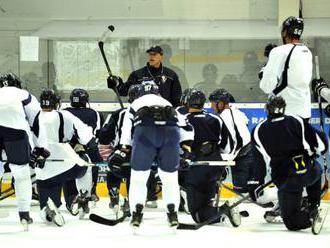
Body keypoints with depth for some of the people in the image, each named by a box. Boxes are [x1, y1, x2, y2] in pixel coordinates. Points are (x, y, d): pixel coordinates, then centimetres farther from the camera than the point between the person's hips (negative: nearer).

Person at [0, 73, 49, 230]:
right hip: (15, 127, -2)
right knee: (21, 170, 14)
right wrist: (40, 148, 28)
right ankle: (24, 214, 16)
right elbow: (36, 123, 24)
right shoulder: (24, 96, 33)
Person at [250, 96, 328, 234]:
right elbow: (320, 145, 6)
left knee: (291, 222, 8)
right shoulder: (297, 121, 9)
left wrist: (254, 185, 12)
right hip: (308, 173, 1)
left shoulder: (258, 131, 9)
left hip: (284, 179, -1)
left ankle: (311, 216, -21)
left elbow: (258, 161, 6)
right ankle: (313, 207, 24)